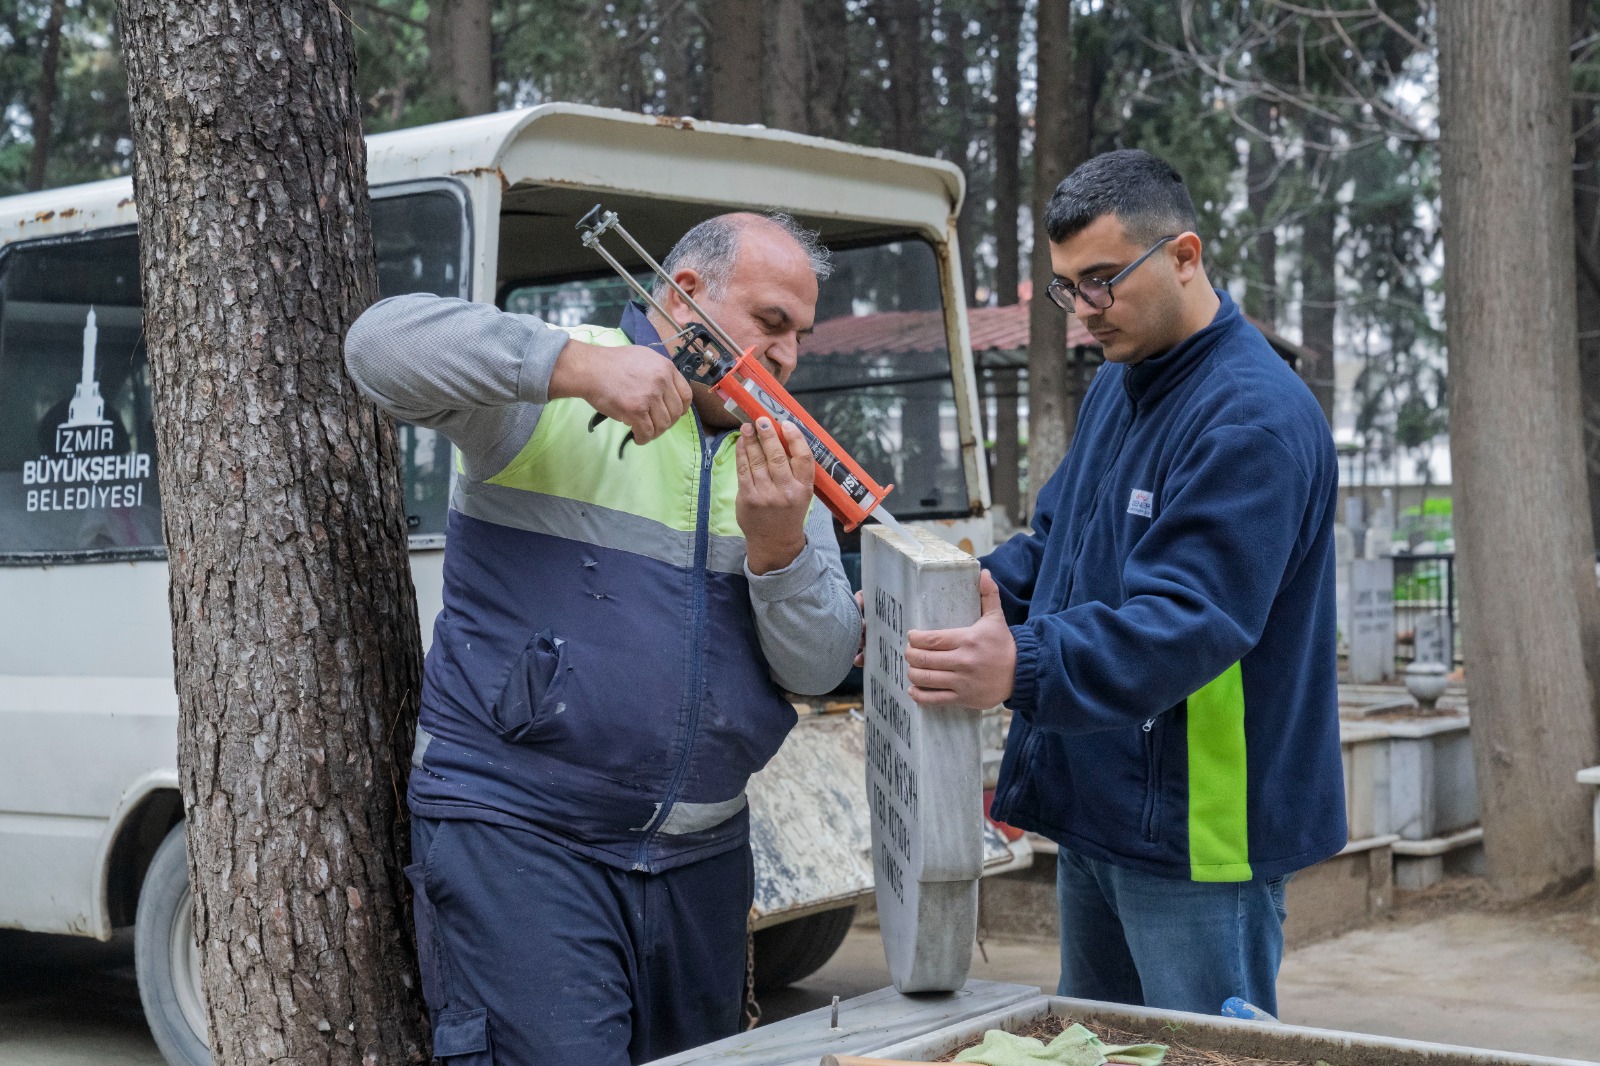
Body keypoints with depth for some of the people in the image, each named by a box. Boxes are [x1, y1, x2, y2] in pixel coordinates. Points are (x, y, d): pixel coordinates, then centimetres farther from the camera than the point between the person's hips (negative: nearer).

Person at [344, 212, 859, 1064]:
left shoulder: (782, 456, 12)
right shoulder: (543, 393, -5)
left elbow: (820, 666, 4)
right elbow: (384, 343, -22)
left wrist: (778, 543, -15)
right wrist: (578, 364, -29)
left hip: (700, 856, 6)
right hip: (513, 833, -6)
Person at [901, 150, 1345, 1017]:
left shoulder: (1255, 418, -20)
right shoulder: (1114, 386, 12)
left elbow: (1185, 620, -29)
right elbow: (1052, 545, 19)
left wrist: (1023, 669, -43)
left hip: (1195, 834, -9)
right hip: (1094, 813, 10)